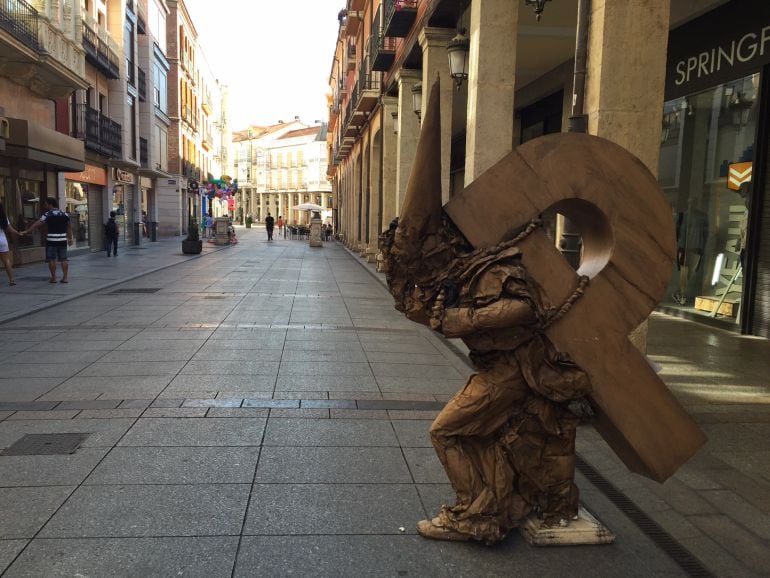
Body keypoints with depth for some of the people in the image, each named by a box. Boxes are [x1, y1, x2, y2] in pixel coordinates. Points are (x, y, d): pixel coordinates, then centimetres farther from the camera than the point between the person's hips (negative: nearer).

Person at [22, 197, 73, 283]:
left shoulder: (47, 214, -5)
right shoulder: (65, 214, 7)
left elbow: (37, 224, -8)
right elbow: (69, 227, 10)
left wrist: (27, 231, -4)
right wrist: (70, 238, 16)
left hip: (51, 240, -4)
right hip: (62, 240, 4)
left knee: (51, 259, 3)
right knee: (63, 259, 7)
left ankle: (53, 277, 4)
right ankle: (65, 277, 5)